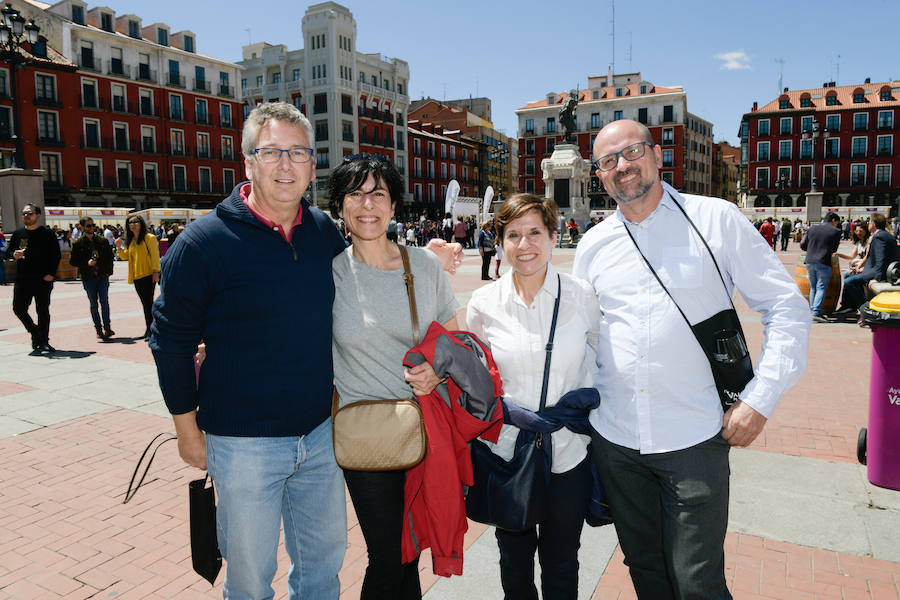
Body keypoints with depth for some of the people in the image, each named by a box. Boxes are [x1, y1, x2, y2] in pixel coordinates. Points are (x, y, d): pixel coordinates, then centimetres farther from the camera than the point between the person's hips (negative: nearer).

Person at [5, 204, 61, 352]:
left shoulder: (47, 234, -1)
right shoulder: (18, 233, 10)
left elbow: (56, 255, -2)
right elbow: (8, 252, 16)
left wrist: (51, 273, -11)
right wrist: (14, 254, -8)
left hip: (43, 280, -4)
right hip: (22, 280, 4)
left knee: (43, 311, 0)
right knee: (18, 309, 2)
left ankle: (44, 341, 9)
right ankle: (35, 332, 25)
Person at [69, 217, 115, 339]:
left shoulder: (102, 241, 7)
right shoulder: (78, 243, 1)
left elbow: (110, 256, 15)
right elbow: (72, 261, 2)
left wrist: (108, 271, 3)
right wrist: (87, 263, -14)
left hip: (103, 276, 1)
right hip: (88, 278, -1)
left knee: (104, 301, -7)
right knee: (93, 304, 5)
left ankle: (107, 328, -1)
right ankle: (99, 330, 11)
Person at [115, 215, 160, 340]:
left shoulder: (150, 238, -7)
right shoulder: (130, 240, 15)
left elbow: (155, 255, -11)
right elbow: (125, 256, 18)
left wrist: (156, 271, -18)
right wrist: (119, 246, 2)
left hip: (148, 275, -7)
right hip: (136, 277, 7)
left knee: (148, 302, -8)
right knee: (145, 303, 13)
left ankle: (151, 331, -5)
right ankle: (148, 330, 21)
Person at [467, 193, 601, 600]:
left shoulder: (582, 296, -8)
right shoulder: (484, 303, -6)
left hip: (569, 453, 0)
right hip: (506, 449, 1)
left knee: (561, 563, 18)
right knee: (514, 557, 20)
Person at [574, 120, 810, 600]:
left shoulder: (716, 219, -3)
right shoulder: (592, 245, 6)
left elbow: (786, 306, -2)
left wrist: (761, 398, -9)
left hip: (695, 438, -3)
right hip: (614, 438, 4)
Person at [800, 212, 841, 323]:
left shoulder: (812, 228, 10)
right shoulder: (836, 231, -1)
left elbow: (802, 245, 11)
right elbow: (834, 249, 3)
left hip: (810, 261, 5)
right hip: (823, 263, -5)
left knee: (813, 287, 15)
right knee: (821, 288, -2)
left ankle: (812, 311, 14)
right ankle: (816, 312, -12)